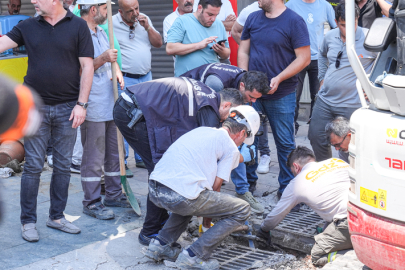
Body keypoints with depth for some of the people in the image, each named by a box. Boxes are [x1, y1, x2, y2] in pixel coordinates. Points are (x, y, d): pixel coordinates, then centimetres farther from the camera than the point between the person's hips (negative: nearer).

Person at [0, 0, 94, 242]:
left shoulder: (78, 26, -1)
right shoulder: (27, 27, 5)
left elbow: (87, 66, -3)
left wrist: (81, 104, -8)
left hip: (67, 108, 0)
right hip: (36, 106, 0)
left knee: (63, 166, 9)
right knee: (33, 166, 2)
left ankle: (57, 216, 23)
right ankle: (28, 221, 13)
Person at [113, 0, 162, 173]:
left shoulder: (144, 19, 8)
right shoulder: (111, 24, -10)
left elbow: (158, 43, 7)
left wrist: (147, 27, -7)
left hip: (146, 77, 6)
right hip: (125, 80, -5)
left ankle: (142, 158, 21)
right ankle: (121, 163, 2)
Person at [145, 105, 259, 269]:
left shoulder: (201, 130, 26)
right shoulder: (230, 147, 7)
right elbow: (216, 186, 7)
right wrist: (209, 216, 22)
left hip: (154, 190, 8)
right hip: (180, 197, -8)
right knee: (242, 210, 7)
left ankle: (161, 244, 25)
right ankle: (193, 256, 1)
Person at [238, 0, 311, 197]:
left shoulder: (294, 21, -6)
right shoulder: (253, 18, 10)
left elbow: (304, 58, -8)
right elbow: (243, 52, 14)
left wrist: (278, 79, -16)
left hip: (282, 94, -4)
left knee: (285, 143, 4)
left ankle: (287, 188, 17)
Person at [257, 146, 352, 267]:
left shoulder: (297, 183, 13)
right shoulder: (336, 162, 23)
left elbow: (276, 215, 25)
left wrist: (263, 230, 48)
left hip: (349, 221, -6)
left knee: (317, 256, 7)